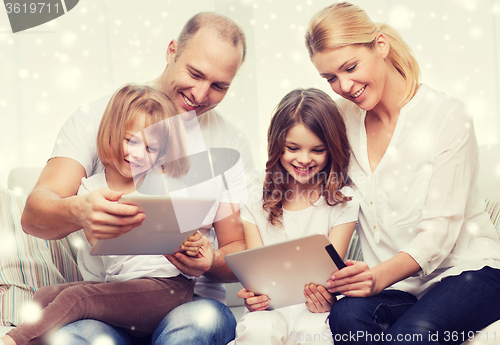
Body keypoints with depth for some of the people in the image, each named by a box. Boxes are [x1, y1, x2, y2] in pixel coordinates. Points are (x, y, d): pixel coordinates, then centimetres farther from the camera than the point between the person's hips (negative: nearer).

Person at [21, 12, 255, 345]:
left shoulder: (231, 143, 8)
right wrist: (77, 212, -34)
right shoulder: (97, 117, 3)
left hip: (191, 300, 1)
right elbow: (33, 215, -9)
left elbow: (238, 253, 9)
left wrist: (211, 264, -16)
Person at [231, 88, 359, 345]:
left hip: (315, 308, -1)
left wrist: (326, 297, -27)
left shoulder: (342, 202, 5)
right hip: (270, 306, 1)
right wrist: (253, 297, -21)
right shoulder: (255, 201, 10)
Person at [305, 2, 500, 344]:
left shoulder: (447, 117, -9)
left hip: (466, 269, -4)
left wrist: (381, 275, -34)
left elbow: (439, 230, -15)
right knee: (347, 315, -30)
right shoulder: (343, 118, 6)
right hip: (394, 283, 4)